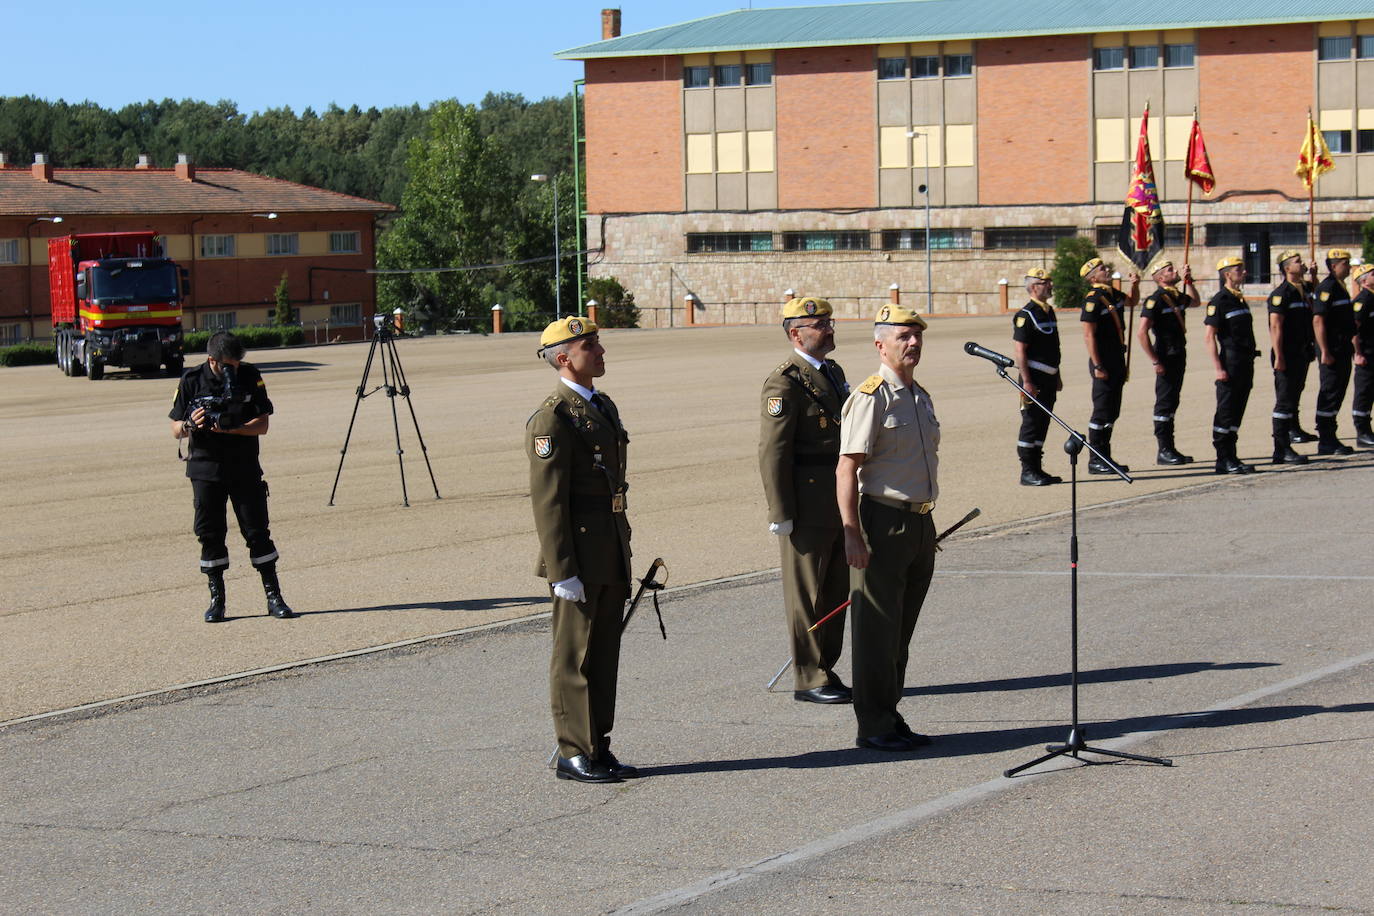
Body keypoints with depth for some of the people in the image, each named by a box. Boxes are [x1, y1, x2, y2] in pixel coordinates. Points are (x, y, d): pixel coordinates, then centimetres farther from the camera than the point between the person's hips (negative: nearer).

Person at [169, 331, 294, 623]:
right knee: (210, 534, 1)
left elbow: (262, 425, -5)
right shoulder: (192, 381, -3)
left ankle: (274, 598, 4)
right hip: (205, 470, 0)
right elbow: (176, 431, 1)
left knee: (258, 531, -1)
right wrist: (190, 425, -22)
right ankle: (216, 600, 10)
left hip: (245, 468, 0)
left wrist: (231, 428, -22)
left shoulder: (250, 377, -2)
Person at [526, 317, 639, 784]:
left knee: (604, 654, 13)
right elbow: (547, 500, -17)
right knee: (575, 658, -1)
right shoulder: (551, 419, -14)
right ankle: (574, 754, 6)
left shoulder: (603, 406, 15)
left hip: (611, 557, 9)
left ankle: (597, 749, 20)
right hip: (579, 560, -9)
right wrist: (562, 571, -20)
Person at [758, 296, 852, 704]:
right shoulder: (785, 383, -14)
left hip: (841, 503, 9)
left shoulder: (834, 373, 14)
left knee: (836, 591, 13)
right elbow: (772, 451, -17)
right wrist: (780, 513, -19)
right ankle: (809, 680, 6)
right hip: (807, 508, -9)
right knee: (807, 593, 0)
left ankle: (825, 669, 23)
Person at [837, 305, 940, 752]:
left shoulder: (921, 397, 15)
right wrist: (852, 534, -22)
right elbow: (846, 470, -16)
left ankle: (890, 718, 22)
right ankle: (874, 727, 4)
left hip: (920, 521, 8)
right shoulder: (870, 398, -12)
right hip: (883, 520, -8)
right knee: (877, 629, -2)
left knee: (902, 630, 13)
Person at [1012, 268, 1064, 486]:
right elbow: (1019, 350, -17)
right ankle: (1027, 472, -2)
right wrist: (1026, 381, -21)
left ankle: (1037, 468, 18)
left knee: (1042, 423, 12)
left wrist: (1057, 377, 22)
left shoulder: (1048, 311, 15)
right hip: (1034, 376, -9)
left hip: (1049, 378, 9)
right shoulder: (1026, 315, -13)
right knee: (1031, 423, -6)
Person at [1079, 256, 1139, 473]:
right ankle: (1095, 461, 0)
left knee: (1112, 412, 13)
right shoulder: (1093, 299, -14)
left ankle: (1105, 457, 20)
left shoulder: (1114, 294, 11)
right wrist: (1097, 366, -21)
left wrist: (1135, 284, 13)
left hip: (1118, 361, 9)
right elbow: (1089, 335, -18)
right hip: (1103, 364, -9)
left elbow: (1132, 301, 34)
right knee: (1101, 412, -5)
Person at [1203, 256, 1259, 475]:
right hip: (1230, 364, -9)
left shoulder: (1240, 300, 17)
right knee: (1225, 413, -4)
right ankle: (1224, 460, -2)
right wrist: (1218, 368, -19)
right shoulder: (1219, 301, -10)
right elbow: (1210, 337, -14)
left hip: (1246, 364, 9)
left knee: (1236, 413, 11)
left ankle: (1231, 458, 15)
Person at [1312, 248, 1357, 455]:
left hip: (1343, 350, 10)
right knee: (1329, 394, -6)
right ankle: (1326, 442, -2)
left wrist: (1351, 346, 23)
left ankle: (1330, 438, 19)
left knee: (1337, 394, 13)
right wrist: (1325, 352, -24)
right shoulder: (1327, 287, -14)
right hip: (1332, 351, -10)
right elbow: (1318, 321, -21)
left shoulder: (1340, 287, 16)